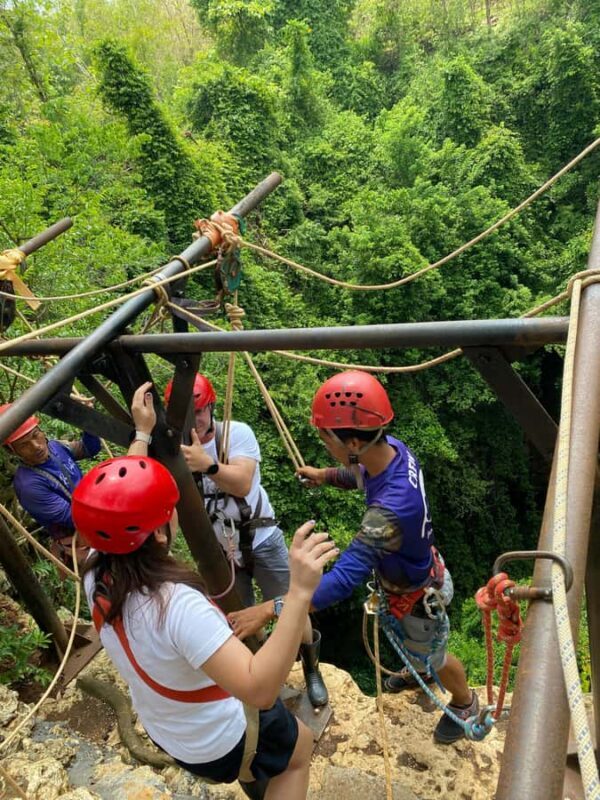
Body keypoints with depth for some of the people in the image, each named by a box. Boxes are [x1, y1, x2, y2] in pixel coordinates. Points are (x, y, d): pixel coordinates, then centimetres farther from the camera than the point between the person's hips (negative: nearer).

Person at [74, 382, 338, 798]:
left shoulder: (97, 575, -20)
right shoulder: (179, 604, -43)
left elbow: (120, 505, -3)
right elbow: (259, 690, -46)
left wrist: (142, 433, -1)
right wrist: (300, 593, -53)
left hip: (164, 729, 7)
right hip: (217, 744, -6)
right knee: (300, 745, 23)